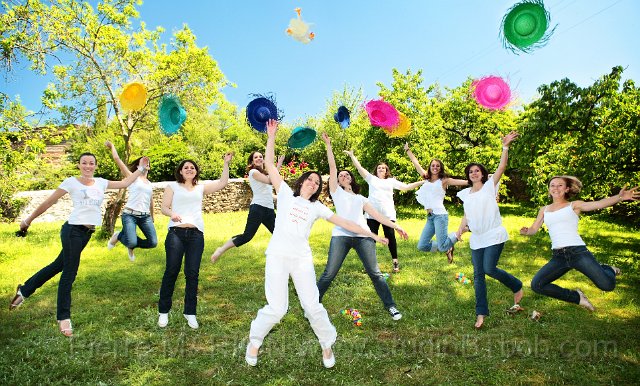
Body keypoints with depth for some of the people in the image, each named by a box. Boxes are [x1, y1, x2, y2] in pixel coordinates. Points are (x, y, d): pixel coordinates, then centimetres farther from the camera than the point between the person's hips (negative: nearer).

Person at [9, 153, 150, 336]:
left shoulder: (101, 183, 9)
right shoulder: (71, 182, -5)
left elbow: (124, 183, 14)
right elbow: (48, 202, 0)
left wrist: (140, 169, 11)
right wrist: (29, 220, 6)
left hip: (88, 232, 6)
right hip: (73, 230, -6)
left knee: (58, 265, 19)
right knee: (69, 273, 0)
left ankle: (24, 290, 40)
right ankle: (63, 317, 12)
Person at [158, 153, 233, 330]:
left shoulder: (201, 188, 19)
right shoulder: (172, 186, 13)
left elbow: (222, 183, 11)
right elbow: (164, 207, 4)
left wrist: (226, 164, 6)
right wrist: (172, 214, -17)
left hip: (196, 234, 2)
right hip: (176, 232, -2)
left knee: (192, 274, 2)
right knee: (171, 271, -4)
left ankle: (190, 312, 12)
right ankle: (163, 311, 11)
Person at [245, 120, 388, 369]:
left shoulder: (316, 207, 15)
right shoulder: (285, 193, 10)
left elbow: (344, 222, 15)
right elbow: (269, 164, 5)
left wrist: (371, 235, 14)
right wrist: (271, 136, 1)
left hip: (302, 259, 2)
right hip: (277, 256, -2)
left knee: (312, 306, 0)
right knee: (277, 308, -6)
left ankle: (327, 345, 26)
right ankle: (254, 341, 23)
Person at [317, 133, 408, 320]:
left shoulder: (361, 198, 27)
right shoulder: (336, 191, 19)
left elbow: (377, 215, 21)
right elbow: (332, 167, 12)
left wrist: (395, 226, 13)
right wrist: (328, 145, 10)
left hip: (363, 236, 2)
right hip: (341, 235, -2)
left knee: (375, 273, 0)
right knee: (329, 274, -3)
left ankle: (391, 306, 12)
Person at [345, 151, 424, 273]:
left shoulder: (391, 181, 16)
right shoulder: (371, 179, 15)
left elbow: (406, 187, 14)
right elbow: (359, 167, 12)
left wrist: (422, 182, 8)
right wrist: (351, 155, 9)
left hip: (388, 214, 0)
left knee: (390, 237, -1)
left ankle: (395, 261, 12)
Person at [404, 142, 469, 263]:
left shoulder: (444, 181, 4)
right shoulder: (426, 178, 17)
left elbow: (465, 182, -2)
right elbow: (416, 163, 23)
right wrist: (407, 150, 30)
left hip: (440, 215, -6)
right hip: (430, 217, 6)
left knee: (442, 246, -15)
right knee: (422, 246, -1)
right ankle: (447, 247, 21)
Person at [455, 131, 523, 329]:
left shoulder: (489, 186, -1)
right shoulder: (466, 194, 11)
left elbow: (501, 167, -13)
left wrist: (505, 146, -23)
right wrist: (459, 232, 6)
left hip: (494, 236, -5)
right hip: (476, 239, 5)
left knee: (489, 269, -15)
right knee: (478, 274, 2)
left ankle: (517, 287, 16)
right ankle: (481, 313, 9)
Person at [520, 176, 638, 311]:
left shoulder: (574, 205, 7)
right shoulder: (544, 210, 17)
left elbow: (598, 204, -10)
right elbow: (533, 229, 14)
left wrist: (619, 197, -28)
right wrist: (526, 231, -9)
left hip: (578, 252, -3)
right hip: (558, 257, 3)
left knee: (607, 285, -19)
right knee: (536, 285, -12)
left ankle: (608, 269, 22)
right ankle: (576, 297, 13)